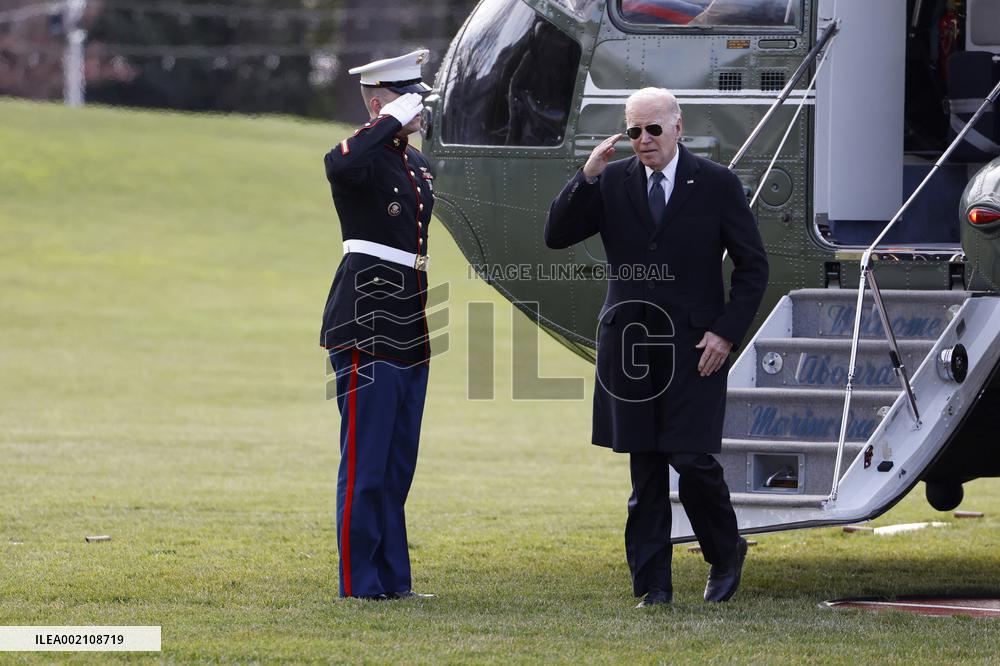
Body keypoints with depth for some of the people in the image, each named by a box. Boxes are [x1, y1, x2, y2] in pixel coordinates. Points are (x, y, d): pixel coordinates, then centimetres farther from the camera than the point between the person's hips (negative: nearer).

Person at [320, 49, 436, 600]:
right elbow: (341, 166, -37)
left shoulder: (416, 162, 17)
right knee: (365, 465, -5)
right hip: (367, 329, -9)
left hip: (409, 335, 9)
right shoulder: (358, 156, -10)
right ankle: (360, 585, -2)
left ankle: (392, 580, 16)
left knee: (397, 466, 11)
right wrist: (393, 122, -23)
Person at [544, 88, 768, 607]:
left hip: (693, 347, -3)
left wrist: (726, 332, -7)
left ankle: (726, 555, 17)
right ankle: (653, 583, 9)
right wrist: (586, 176, -12)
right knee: (645, 473, 4)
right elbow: (555, 236, 0)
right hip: (630, 345, 3)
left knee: (694, 461, -9)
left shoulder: (717, 185, 0)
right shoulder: (611, 183, 6)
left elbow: (752, 266, 3)